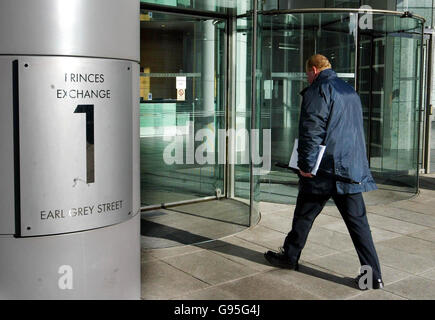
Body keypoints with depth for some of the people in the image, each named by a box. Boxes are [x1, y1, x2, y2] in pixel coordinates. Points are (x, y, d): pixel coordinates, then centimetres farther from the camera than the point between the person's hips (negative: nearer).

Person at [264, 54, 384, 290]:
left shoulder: (318, 90, -8)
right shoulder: (351, 92, 17)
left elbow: (311, 131, -16)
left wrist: (305, 164, -12)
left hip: (325, 169, -7)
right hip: (353, 168, 7)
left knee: (304, 216, 11)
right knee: (358, 221, 6)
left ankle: (290, 257, 27)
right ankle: (373, 276, 4)